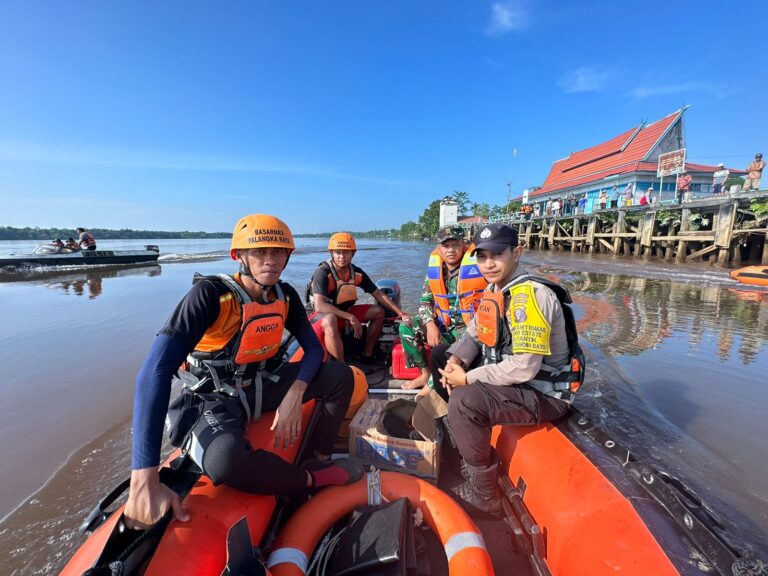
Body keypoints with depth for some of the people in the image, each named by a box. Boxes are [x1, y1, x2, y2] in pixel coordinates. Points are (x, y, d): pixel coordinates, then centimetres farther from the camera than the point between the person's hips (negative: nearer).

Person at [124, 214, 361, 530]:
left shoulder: (286, 296, -5)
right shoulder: (210, 294, -24)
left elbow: (313, 348, -1)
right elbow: (155, 371, -31)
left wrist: (294, 396, -22)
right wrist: (144, 479, -36)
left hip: (265, 385, 6)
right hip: (216, 398, -5)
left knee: (341, 374, -8)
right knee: (225, 460, -38)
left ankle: (319, 457, 6)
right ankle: (315, 478, -11)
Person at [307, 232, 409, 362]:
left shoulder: (357, 273, -6)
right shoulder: (322, 273, -24)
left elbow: (379, 295, 1)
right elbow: (319, 306, -33)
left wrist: (401, 314, -6)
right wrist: (350, 317, -34)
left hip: (344, 312, 7)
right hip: (323, 315, -6)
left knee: (378, 312, -1)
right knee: (330, 320, -41)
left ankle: (367, 356, 2)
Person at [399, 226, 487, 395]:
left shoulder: (478, 265, -15)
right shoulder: (434, 268, 1)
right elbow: (426, 301, 6)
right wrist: (430, 325, -11)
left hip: (469, 327, -6)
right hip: (443, 324, 6)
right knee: (406, 327, -7)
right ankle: (425, 374, 5)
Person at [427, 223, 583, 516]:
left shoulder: (529, 295, -25)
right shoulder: (493, 289, 3)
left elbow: (524, 368, -31)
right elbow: (474, 334, 10)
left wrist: (468, 378, -22)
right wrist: (456, 360, -9)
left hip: (543, 393, -9)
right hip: (506, 373, 10)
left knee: (465, 401, -33)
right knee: (440, 355, 10)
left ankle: (483, 496, -7)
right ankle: (469, 434, 19)